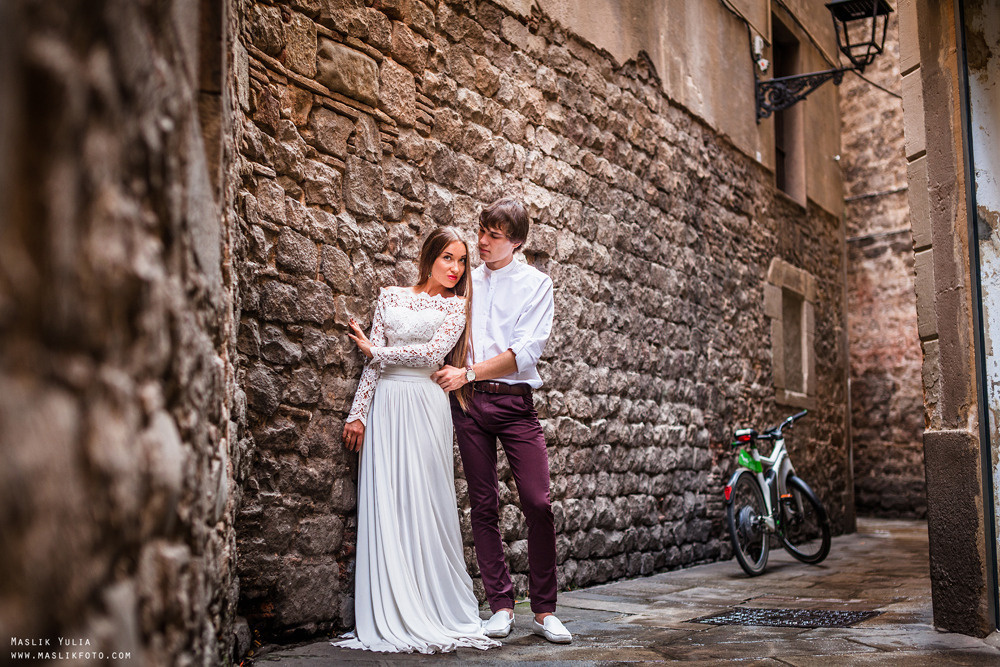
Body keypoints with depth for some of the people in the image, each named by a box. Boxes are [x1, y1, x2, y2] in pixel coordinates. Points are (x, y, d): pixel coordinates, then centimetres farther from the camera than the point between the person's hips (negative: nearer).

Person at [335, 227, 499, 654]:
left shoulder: (456, 306, 9)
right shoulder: (390, 298, 14)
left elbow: (433, 352, -6)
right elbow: (373, 363, 9)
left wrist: (375, 349, 1)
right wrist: (358, 413, 1)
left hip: (424, 405, -2)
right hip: (384, 405, 2)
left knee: (423, 504, -5)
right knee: (384, 505, -2)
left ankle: (433, 614, 4)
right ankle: (390, 616, 4)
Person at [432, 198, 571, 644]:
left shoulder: (536, 284, 4)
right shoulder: (465, 282, 13)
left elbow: (525, 351, -8)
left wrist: (468, 373, -12)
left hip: (516, 401, -2)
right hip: (469, 403, 3)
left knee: (538, 503, -9)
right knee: (483, 505, 3)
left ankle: (544, 610, 2)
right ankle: (500, 605, 11)